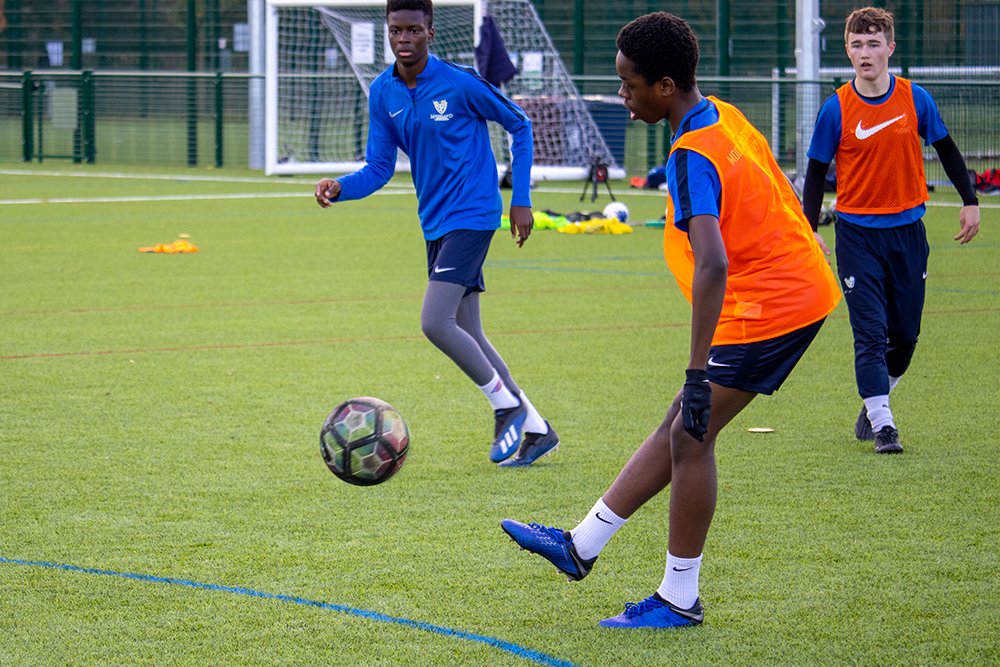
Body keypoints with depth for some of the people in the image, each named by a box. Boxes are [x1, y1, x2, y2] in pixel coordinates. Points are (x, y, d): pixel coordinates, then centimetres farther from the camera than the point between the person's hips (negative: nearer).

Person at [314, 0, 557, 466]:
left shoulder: (460, 83, -14)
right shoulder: (382, 93, 3)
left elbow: (519, 126, -1)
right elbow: (379, 168, 6)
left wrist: (521, 200, -3)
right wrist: (339, 188, -15)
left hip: (472, 215, -7)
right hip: (436, 223, 7)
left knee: (435, 323, -18)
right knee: (466, 336, 10)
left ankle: (506, 405, 2)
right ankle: (536, 429, 22)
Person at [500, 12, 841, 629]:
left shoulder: (692, 158, -22)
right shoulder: (727, 117, 8)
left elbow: (713, 265, -32)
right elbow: (783, 200, 20)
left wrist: (698, 373, -34)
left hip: (767, 306, -10)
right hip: (802, 290, 10)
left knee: (690, 437, -3)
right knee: (680, 426, 13)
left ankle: (680, 600, 5)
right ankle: (581, 547, 20)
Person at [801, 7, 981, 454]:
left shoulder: (915, 99, -2)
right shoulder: (836, 109, -6)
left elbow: (946, 150, 10)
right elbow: (817, 170, 1)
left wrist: (970, 202, 6)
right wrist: (809, 230, -6)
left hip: (907, 229, 2)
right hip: (857, 232, -2)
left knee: (905, 334, 7)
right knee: (870, 332, -9)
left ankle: (873, 406, 29)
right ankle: (881, 425, -7)